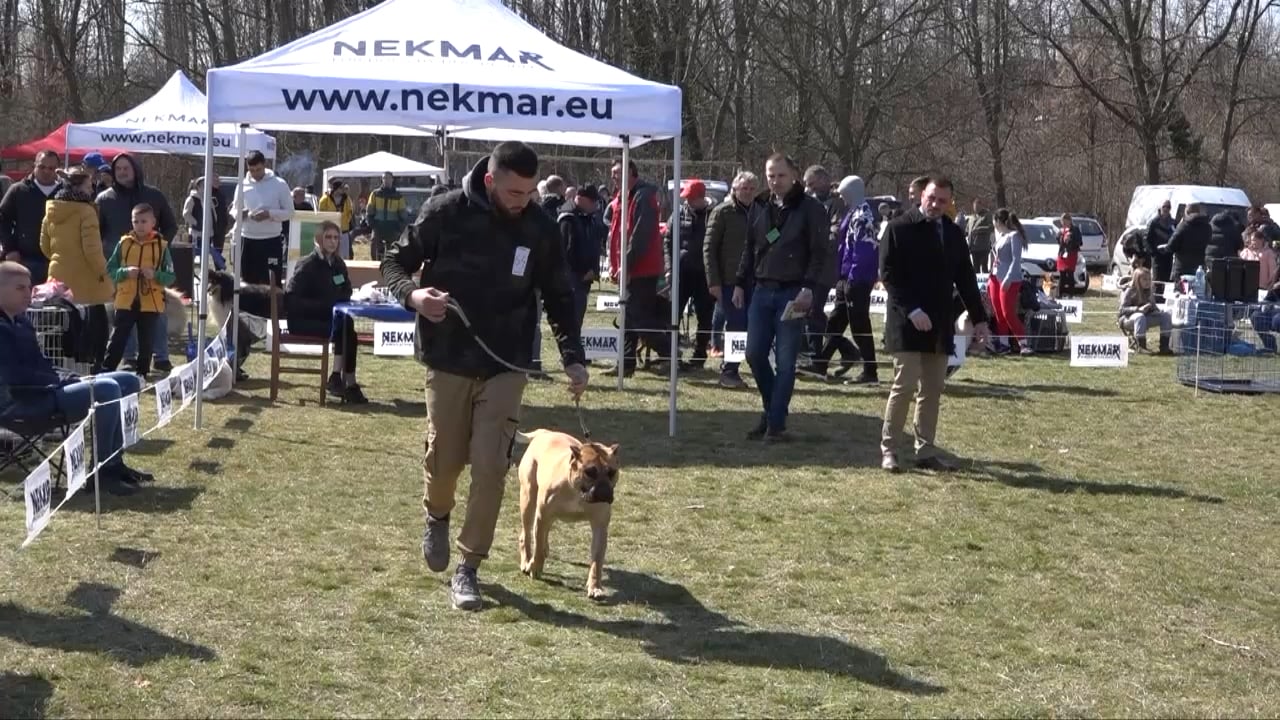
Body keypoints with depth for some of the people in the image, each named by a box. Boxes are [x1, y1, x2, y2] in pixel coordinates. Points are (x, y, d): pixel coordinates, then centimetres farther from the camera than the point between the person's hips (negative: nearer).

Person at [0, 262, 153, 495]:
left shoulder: (20, 321, 17)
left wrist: (68, 378, 2)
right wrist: (61, 380, -18)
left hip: (44, 389, 11)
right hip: (23, 401, -11)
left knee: (128, 382, 8)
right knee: (106, 389, -28)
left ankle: (114, 462, 6)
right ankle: (101, 471, -18)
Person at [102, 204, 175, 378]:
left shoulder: (161, 246, 0)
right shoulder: (124, 243, 3)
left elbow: (170, 277, -1)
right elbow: (110, 270, 2)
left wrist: (155, 275, -19)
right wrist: (126, 272, -15)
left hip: (150, 303, -1)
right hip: (125, 302, 1)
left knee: (146, 343, 8)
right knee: (117, 341, 1)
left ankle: (142, 374, 18)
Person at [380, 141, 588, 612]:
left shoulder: (540, 228, -4)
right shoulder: (445, 213, -11)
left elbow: (559, 298, 6)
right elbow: (394, 262, -1)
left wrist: (572, 357, -5)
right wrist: (413, 293, -23)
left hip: (505, 365, 1)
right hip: (447, 360, -1)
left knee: (491, 465, -6)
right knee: (444, 459, 8)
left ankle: (468, 569, 4)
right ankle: (437, 518, 43)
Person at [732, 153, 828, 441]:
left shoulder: (811, 209, -5)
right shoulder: (762, 210, 13)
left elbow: (820, 253, -10)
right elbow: (750, 250, 19)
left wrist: (809, 288, -19)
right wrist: (740, 283, 13)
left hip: (793, 294, -5)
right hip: (762, 292, 5)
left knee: (785, 362, -2)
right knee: (755, 355, 3)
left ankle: (776, 423, 4)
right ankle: (771, 410, 22)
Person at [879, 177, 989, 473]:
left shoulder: (954, 234, 11)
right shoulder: (900, 228, -6)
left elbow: (966, 278, 15)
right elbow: (888, 273, -10)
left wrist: (979, 318, 10)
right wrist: (911, 310, -19)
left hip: (940, 324, 5)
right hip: (907, 323, -5)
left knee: (932, 390, 6)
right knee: (904, 385, -8)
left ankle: (926, 451, 11)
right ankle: (888, 449, 0)